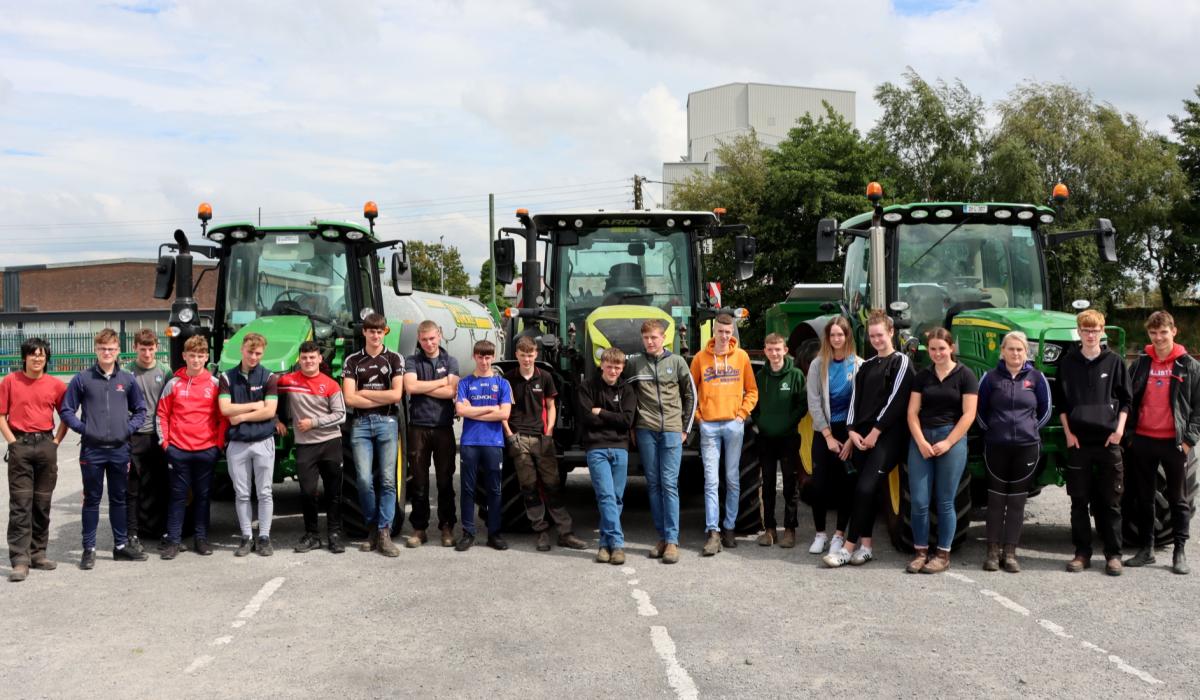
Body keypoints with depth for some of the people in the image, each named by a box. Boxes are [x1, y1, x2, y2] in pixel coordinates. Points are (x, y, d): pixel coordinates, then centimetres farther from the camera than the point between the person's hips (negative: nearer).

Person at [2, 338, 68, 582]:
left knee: (43, 503, 8)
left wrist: (56, 441, 4)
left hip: (46, 445, 2)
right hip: (20, 445, -2)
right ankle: (20, 560, -6)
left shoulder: (55, 385, 5)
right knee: (20, 503, -5)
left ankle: (37, 553, 19)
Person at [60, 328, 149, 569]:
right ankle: (89, 549, 12)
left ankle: (121, 546, 21)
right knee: (92, 500, 4)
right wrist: (83, 428, -9)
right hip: (92, 450, -2)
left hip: (119, 450, 2)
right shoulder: (82, 379, -1)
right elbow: (66, 411, 2)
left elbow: (140, 410, 14)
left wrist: (130, 428, -1)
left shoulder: (127, 379, 6)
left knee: (119, 499, 12)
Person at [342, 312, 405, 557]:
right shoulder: (352, 361, 9)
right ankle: (372, 529, 10)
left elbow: (396, 394, -5)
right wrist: (383, 399, -5)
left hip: (387, 422, -1)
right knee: (364, 480, -6)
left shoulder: (395, 359, 7)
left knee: (387, 480, -3)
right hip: (361, 423, 1)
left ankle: (384, 533, -1)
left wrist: (363, 392, -3)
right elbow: (349, 399, -2)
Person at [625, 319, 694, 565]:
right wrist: (631, 426, 5)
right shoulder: (633, 363, 6)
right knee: (653, 484, 5)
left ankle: (672, 540, -4)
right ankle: (662, 537, 12)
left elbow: (690, 395, 11)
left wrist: (686, 427, 8)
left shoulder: (677, 362, 5)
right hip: (645, 430, 2)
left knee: (669, 484, -5)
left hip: (672, 430, -1)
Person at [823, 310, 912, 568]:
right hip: (862, 437, 6)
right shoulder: (866, 366, 20)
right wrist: (852, 431, -1)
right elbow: (855, 399, 14)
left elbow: (896, 401, -9)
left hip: (887, 436, -6)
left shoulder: (901, 361, -1)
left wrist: (875, 432, -12)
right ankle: (865, 546, 12)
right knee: (866, 490, 5)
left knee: (865, 488, -15)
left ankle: (849, 547, -14)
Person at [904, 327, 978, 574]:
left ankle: (943, 555, 13)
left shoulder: (965, 375, 0)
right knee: (919, 501, 0)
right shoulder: (922, 376, 10)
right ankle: (921, 552, 12)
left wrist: (948, 442, -12)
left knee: (945, 502, 2)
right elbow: (912, 412, 6)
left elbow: (968, 415, -5)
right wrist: (921, 441, -8)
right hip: (921, 439, 3)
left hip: (952, 439, -3)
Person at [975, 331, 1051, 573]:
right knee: (996, 498, 4)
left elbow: (1045, 410, 11)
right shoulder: (991, 377, 1)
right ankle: (993, 551, 11)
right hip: (996, 446, -1)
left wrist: (1030, 428, 7)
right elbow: (980, 409, 9)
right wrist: (991, 429, 5)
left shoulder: (1036, 377, 2)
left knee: (1017, 499, 5)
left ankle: (1010, 552, 12)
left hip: (1027, 446, 1)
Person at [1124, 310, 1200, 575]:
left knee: (1178, 499, 5)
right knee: (1144, 498, 9)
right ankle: (1146, 549, 18)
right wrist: (1128, 434, 2)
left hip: (1174, 442, -2)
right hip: (1142, 441, 3)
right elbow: (1128, 400, 9)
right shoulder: (1140, 364, 6)